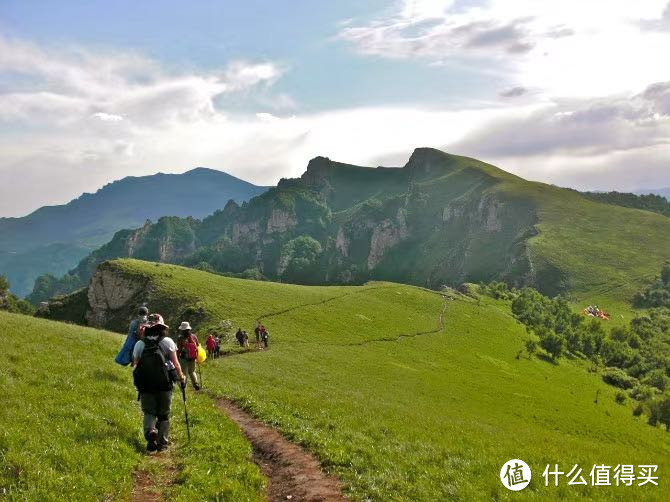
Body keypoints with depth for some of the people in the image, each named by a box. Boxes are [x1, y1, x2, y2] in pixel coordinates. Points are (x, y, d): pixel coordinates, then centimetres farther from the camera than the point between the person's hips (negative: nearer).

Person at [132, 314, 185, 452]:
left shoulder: (139, 344, 4)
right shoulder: (167, 342, -2)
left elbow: (136, 365, 5)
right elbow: (175, 363, -5)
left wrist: (140, 381, 21)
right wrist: (181, 377, 9)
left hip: (145, 385, 1)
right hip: (165, 384, -1)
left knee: (149, 413, 9)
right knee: (164, 414, 12)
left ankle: (150, 432, -19)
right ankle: (162, 442, 12)